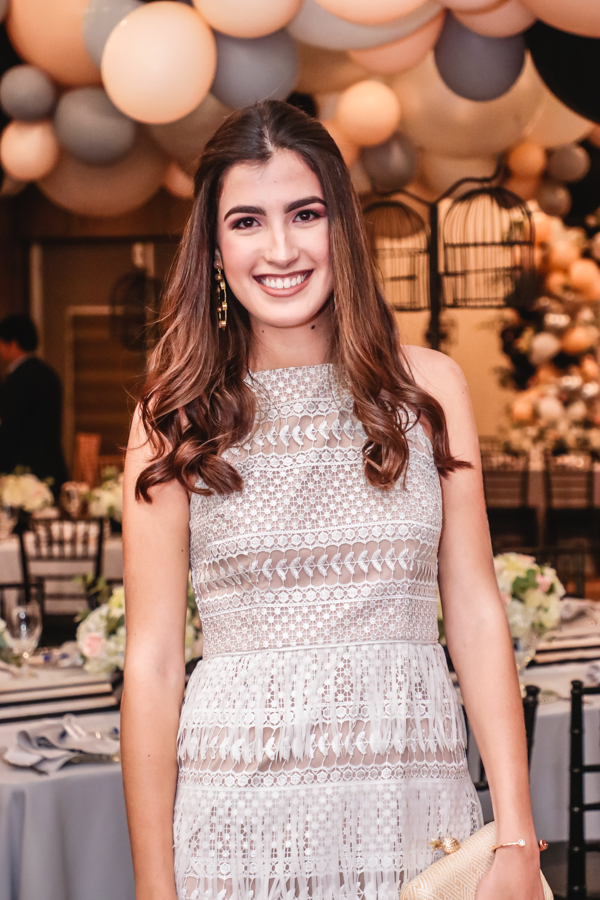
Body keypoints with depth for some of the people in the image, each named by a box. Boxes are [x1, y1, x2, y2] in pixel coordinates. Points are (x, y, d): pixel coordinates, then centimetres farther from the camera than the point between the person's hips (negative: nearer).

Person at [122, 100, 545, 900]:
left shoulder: (428, 386, 4)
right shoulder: (175, 420, 0)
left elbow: (476, 614, 3)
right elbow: (153, 661, -2)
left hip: (415, 805, 2)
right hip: (239, 821, -1)